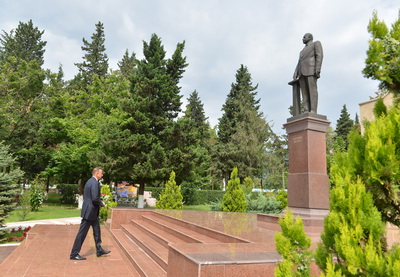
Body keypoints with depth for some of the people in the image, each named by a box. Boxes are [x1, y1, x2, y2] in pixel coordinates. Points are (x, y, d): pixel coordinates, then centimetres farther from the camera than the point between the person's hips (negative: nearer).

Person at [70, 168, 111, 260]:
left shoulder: (90, 181, 12)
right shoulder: (95, 183, -19)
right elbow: (95, 198, -26)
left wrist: (99, 202, 14)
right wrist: (102, 204, -8)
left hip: (91, 212, 10)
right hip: (89, 211, -10)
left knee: (97, 230, 17)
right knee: (82, 233, 0)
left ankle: (99, 250, 27)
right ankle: (74, 254, 11)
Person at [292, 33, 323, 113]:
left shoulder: (316, 43, 13)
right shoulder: (303, 51, 34)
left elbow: (319, 55, -3)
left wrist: (317, 69, -18)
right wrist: (295, 76, 9)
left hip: (311, 69, -7)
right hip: (302, 72, 7)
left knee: (312, 90, -16)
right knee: (305, 92, -5)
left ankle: (313, 112, -24)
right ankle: (307, 112, -12)